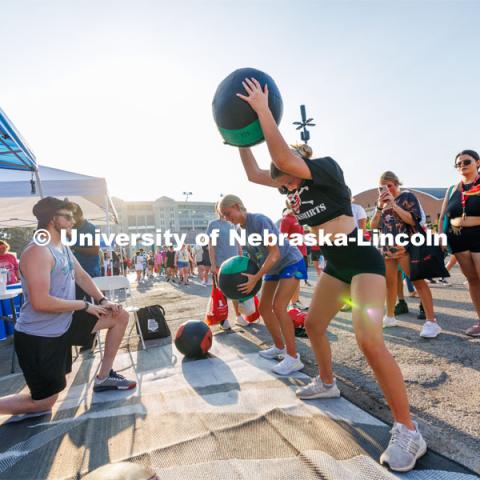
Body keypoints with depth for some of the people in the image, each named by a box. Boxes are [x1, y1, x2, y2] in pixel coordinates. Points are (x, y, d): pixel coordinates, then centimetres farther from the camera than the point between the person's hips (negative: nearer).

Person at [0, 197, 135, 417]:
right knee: (44, 403, 4)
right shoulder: (38, 251, -24)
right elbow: (41, 302, -31)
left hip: (63, 326, 9)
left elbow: (82, 276, 15)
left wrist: (103, 300, 0)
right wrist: (85, 305, -20)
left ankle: (104, 377, 20)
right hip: (38, 337, -8)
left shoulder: (64, 248, 6)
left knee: (120, 316, 8)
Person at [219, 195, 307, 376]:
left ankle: (293, 358, -11)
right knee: (264, 308, 7)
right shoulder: (242, 229, 0)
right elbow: (253, 256, 6)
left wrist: (255, 278, -33)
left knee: (278, 307, -19)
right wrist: (246, 275, -11)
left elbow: (274, 254, -28)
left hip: (291, 263, -8)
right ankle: (279, 347, 23)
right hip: (273, 268, 9)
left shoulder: (259, 220, -25)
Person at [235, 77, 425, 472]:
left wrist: (263, 110, -26)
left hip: (363, 261, -9)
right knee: (313, 325, 16)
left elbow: (283, 157, -32)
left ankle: (408, 432, -5)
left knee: (369, 340, -22)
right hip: (335, 265, 9)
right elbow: (254, 173, 11)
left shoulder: (326, 167, -16)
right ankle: (327, 384, 39)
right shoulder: (294, 180, 6)